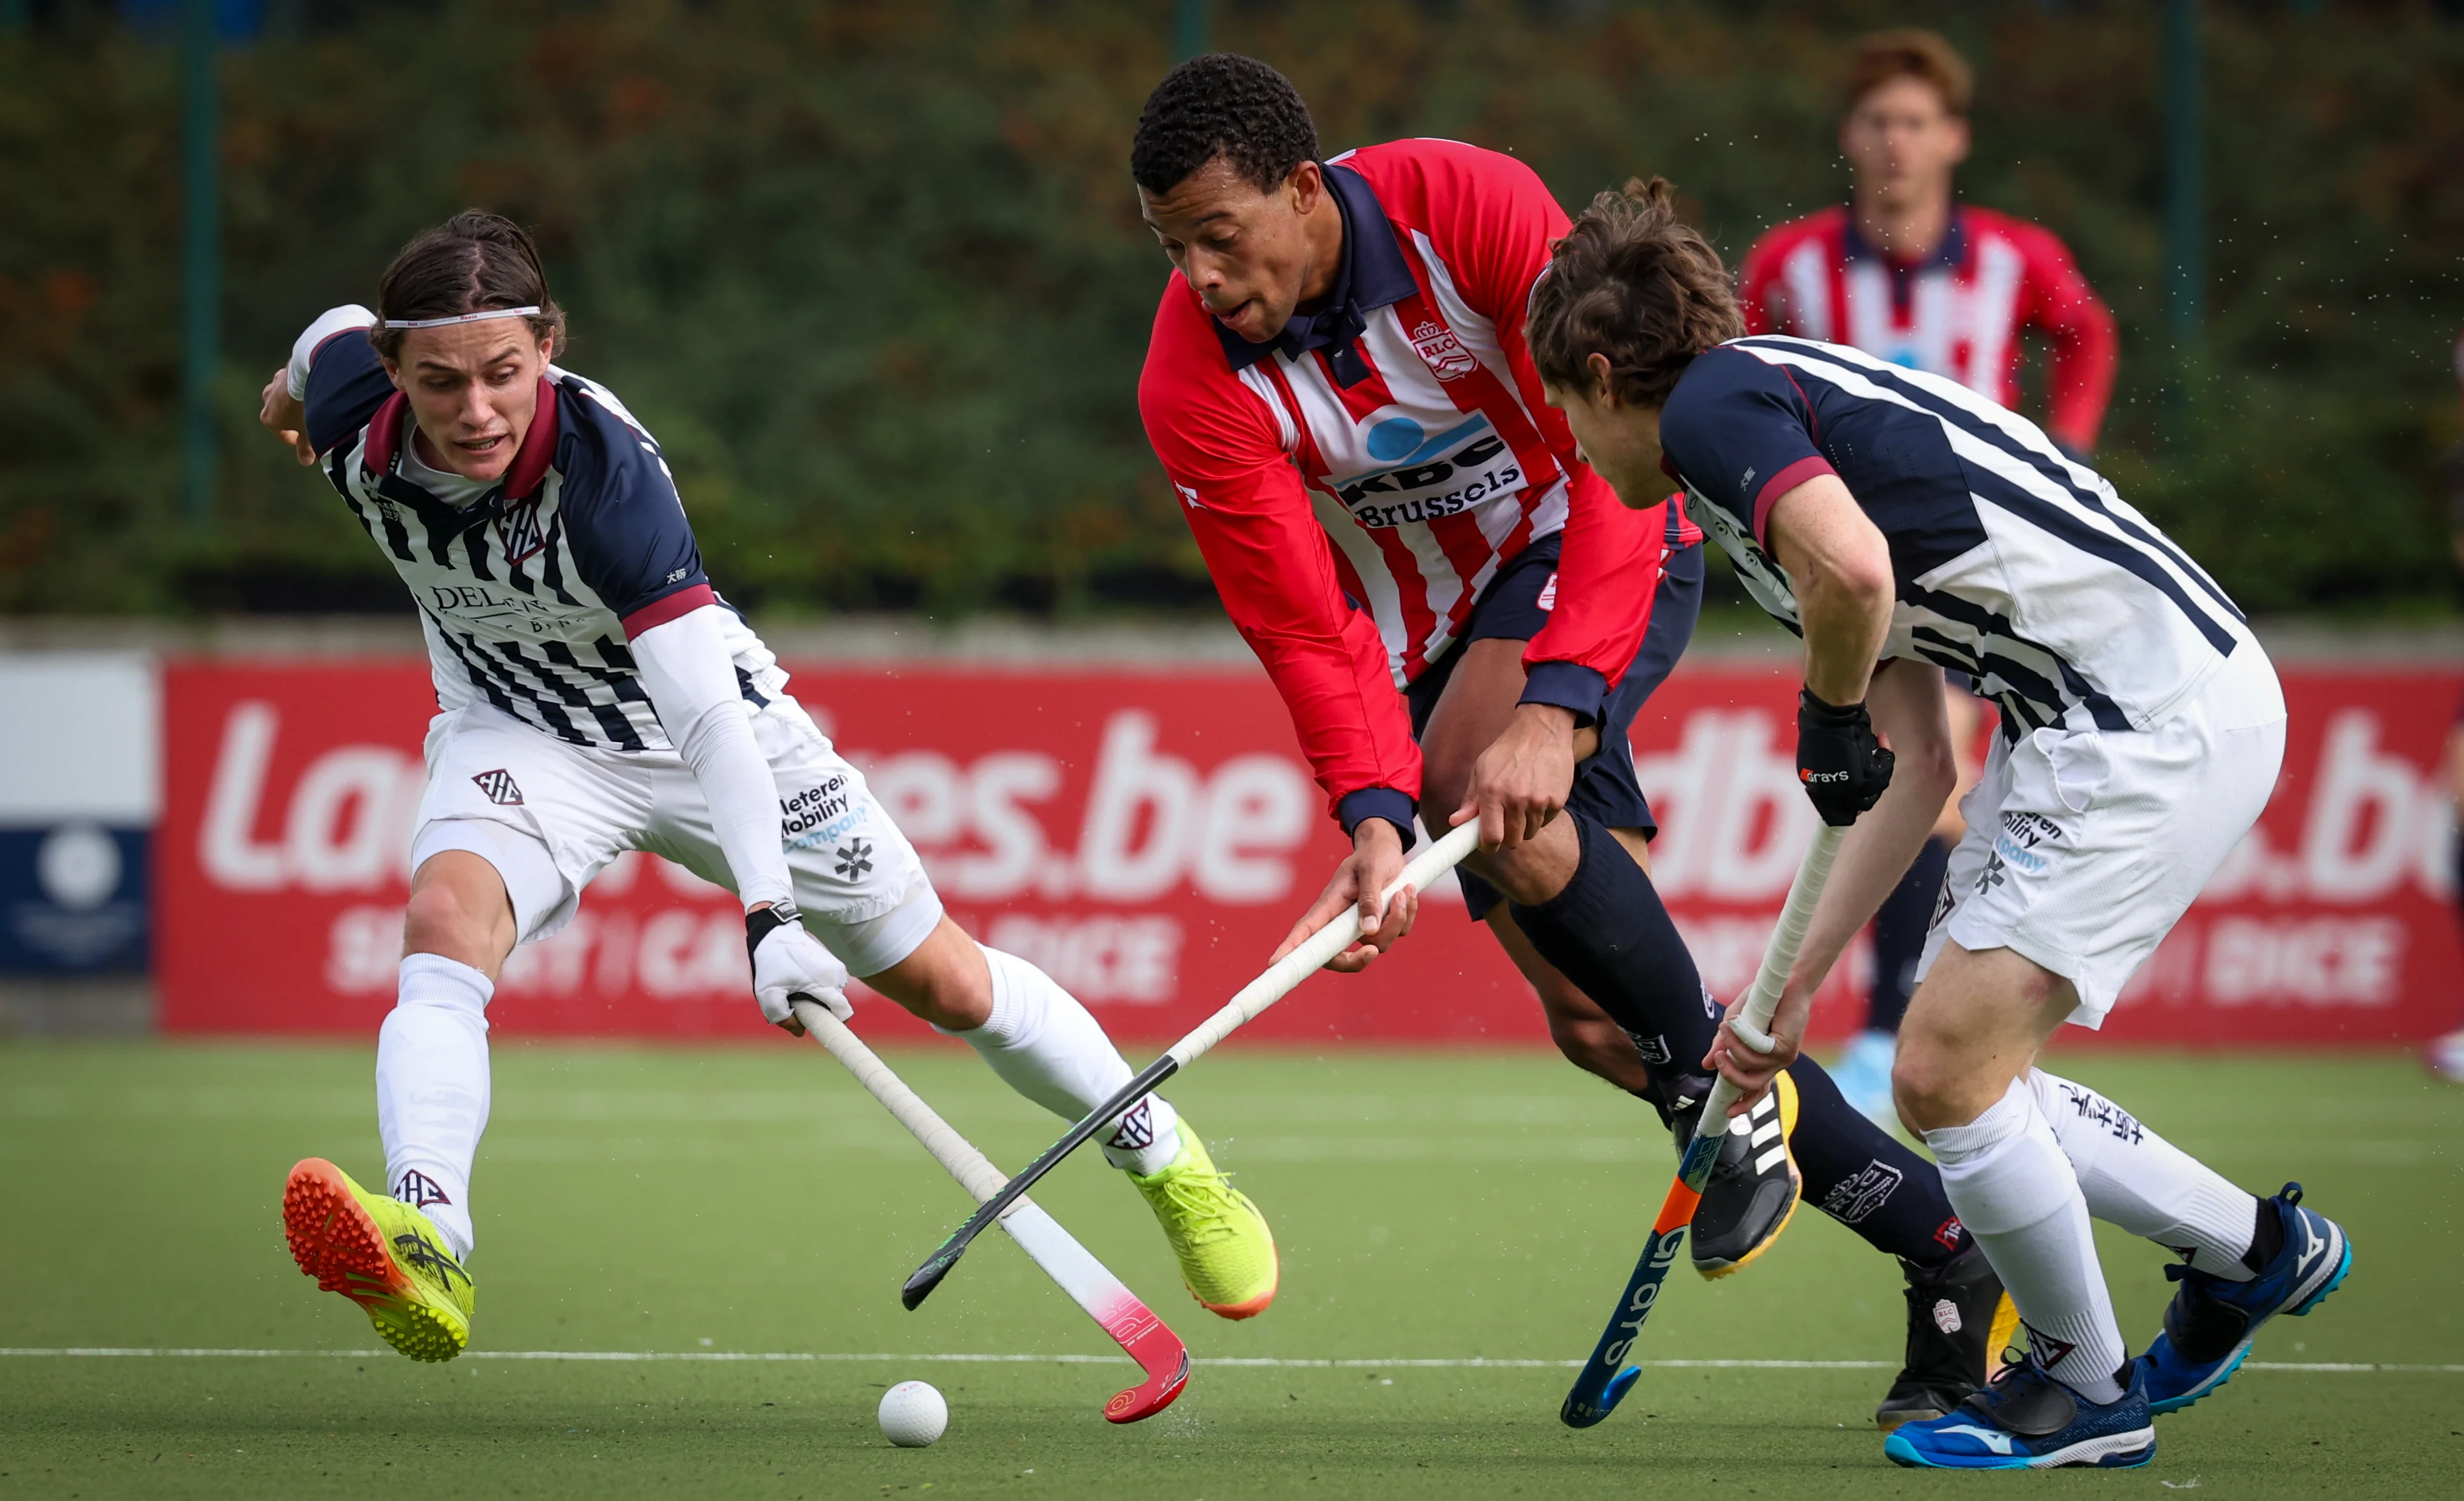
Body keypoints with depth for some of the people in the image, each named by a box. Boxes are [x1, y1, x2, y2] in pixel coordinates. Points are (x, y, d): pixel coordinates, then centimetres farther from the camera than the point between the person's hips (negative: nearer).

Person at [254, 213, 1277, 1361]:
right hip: (521, 736, 2)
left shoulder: (602, 468, -39)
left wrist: (770, 917, -53)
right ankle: (427, 1245, -50)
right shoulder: (354, 419, -25)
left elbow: (709, 710, -44)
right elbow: (335, 332, 1)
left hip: (707, 734, -2)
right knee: (446, 921, -31)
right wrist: (296, 386, 23)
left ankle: (1167, 1161, 34)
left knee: (941, 980, 10)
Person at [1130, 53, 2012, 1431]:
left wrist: (1554, 707, -37)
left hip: (1602, 554, -4)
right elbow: (1307, 628, -18)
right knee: (1597, 1016, -8)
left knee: (1480, 794, -34)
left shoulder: (1468, 208, -25)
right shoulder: (1195, 386, -17)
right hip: (1435, 627, 4)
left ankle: (1726, 1096, -14)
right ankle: (1950, 1250, 3)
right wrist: (1373, 813, -36)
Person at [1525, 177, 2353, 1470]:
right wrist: (1795, 982, 23)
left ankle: (2087, 1388, 12)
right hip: (2084, 716, 10)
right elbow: (1914, 766, 22)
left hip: (2159, 717, -10)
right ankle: (2254, 1249, 30)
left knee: (1947, 1072, -6)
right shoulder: (1791, 398, 21)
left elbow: (1851, 567, -31)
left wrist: (1828, 717, -9)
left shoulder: (1712, 404, -8)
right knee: (1952, 1074, 14)